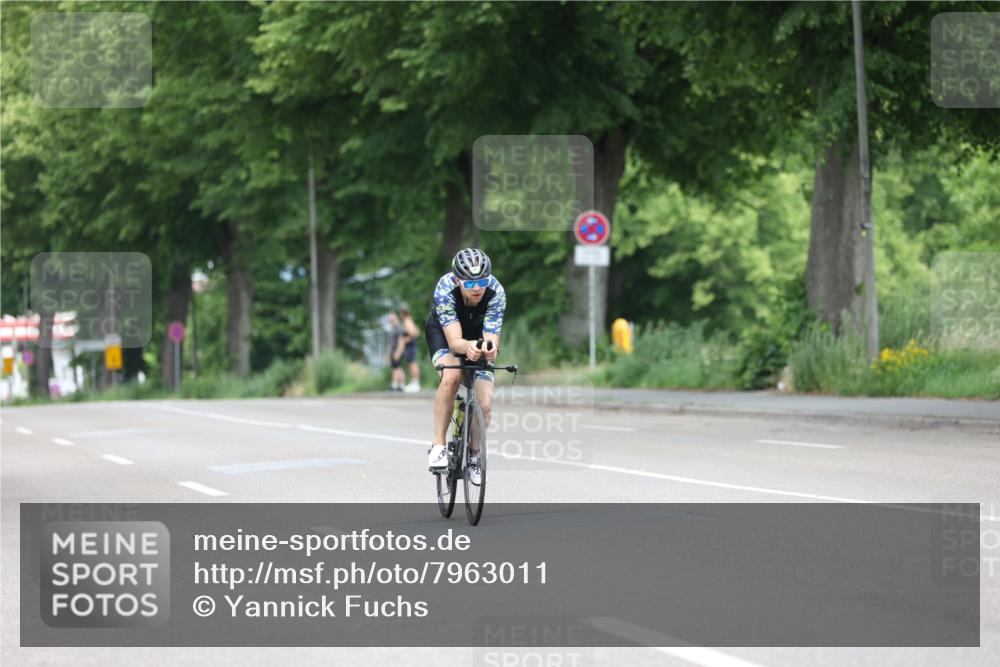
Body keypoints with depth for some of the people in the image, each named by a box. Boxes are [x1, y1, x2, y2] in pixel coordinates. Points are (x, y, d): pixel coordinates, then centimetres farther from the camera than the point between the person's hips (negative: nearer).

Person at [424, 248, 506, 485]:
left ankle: (473, 456, 17)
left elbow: (492, 338, -36)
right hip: (443, 332, -2)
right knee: (451, 376, -34)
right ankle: (437, 446, -23)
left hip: (478, 334, 2)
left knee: (484, 405, -11)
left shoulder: (495, 292, -32)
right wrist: (467, 347, -65)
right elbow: (454, 340, -41)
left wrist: (490, 349, -61)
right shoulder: (445, 288, -36)